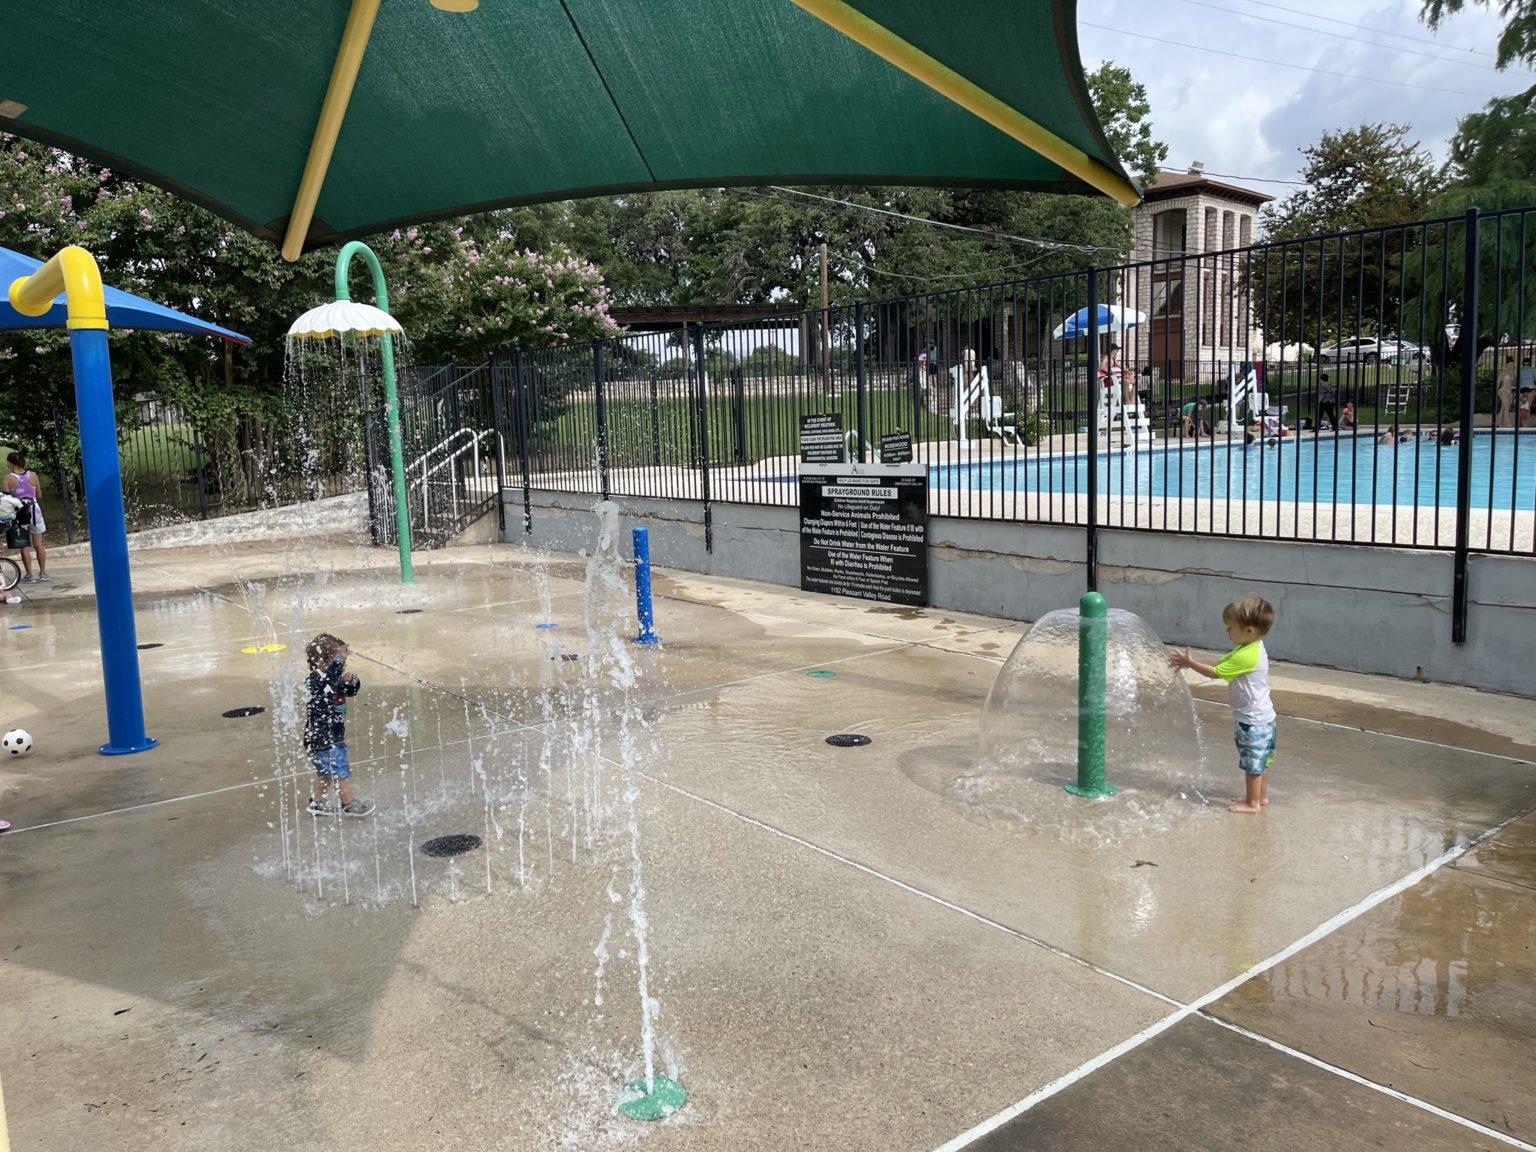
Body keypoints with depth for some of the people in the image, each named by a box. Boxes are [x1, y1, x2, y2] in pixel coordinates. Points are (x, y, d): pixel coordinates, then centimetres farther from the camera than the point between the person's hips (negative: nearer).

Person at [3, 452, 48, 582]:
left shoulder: (8, 478, -8)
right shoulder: (33, 475, -2)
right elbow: (38, 494, 5)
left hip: (19, 512, -2)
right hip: (34, 510, 2)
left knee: (24, 546, 5)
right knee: (38, 544, 10)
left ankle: (29, 574, 6)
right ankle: (43, 572, 14)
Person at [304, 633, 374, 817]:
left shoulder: (335, 681, 4)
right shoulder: (315, 682, -23)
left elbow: (352, 691, 14)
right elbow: (328, 678, -45)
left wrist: (352, 680, -7)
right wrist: (339, 658, -52)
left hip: (333, 737, 9)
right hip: (321, 740, -9)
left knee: (326, 773, 22)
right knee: (341, 772, 0)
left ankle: (318, 802, 36)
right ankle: (349, 804, 12)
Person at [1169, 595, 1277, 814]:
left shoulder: (1246, 656, -29)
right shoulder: (1252, 648, 3)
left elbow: (1215, 673, -20)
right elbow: (1219, 664, 9)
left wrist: (1190, 662, -8)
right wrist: (1190, 662, 2)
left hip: (1252, 720, -10)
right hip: (1260, 717, 10)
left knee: (1253, 763, 3)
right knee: (1260, 761, 20)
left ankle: (1253, 803, 13)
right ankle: (1261, 796, 32)